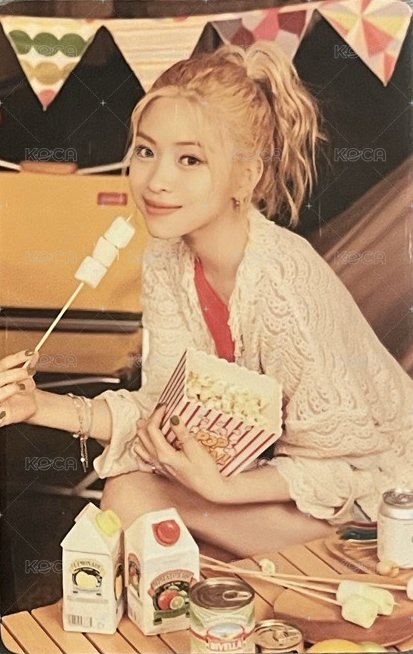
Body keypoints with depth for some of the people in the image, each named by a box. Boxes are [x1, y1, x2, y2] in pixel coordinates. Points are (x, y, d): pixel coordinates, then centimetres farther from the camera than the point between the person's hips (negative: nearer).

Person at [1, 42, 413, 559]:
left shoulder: (282, 279, -31)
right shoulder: (166, 262, -9)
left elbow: (336, 461, -23)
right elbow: (167, 407, -7)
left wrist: (222, 488, -33)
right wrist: (45, 407, -17)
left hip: (366, 475, -6)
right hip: (263, 454, 6)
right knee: (124, 489, -12)